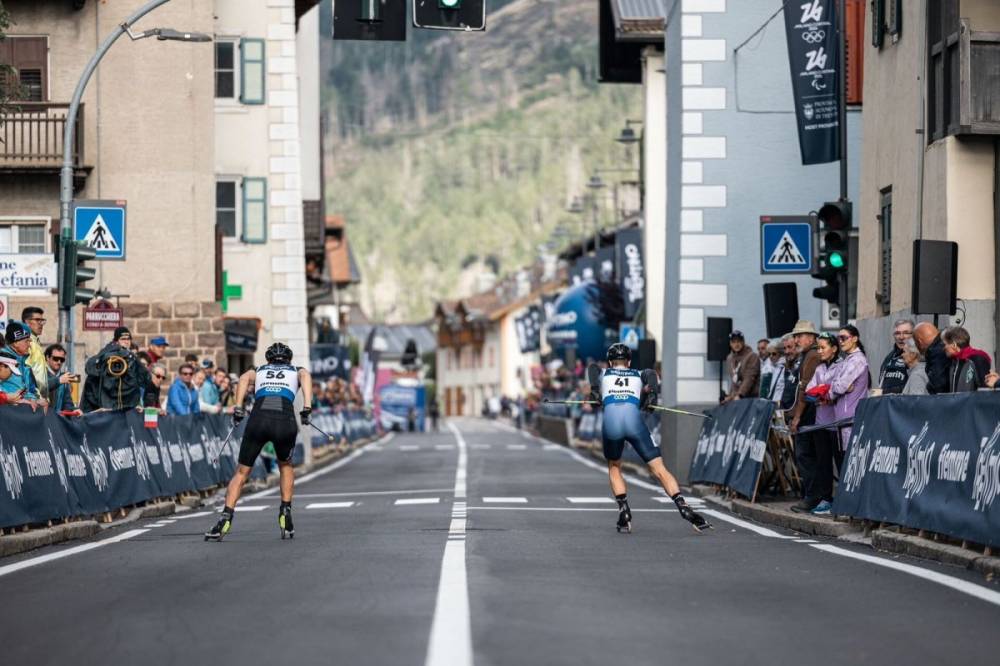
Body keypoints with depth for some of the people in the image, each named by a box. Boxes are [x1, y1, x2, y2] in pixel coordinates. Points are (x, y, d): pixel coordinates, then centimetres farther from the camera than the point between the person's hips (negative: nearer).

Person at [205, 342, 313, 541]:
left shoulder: (258, 371, 31)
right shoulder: (296, 371, 30)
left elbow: (244, 378, 8)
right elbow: (306, 376, 5)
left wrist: (238, 408, -2)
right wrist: (306, 408, -4)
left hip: (258, 419, 0)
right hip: (285, 419, 0)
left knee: (242, 471, 11)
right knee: (286, 466, 28)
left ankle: (226, 517, -5)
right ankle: (285, 513, 19)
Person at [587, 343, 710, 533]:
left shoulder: (603, 374, 29)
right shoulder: (639, 375, 28)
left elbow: (592, 367, 12)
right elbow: (651, 375, 10)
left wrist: (595, 390, 8)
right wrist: (651, 394, 2)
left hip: (610, 421, 0)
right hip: (634, 419, 0)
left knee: (614, 467, 24)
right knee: (659, 469, -1)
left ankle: (624, 512, 8)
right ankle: (683, 507, -19)